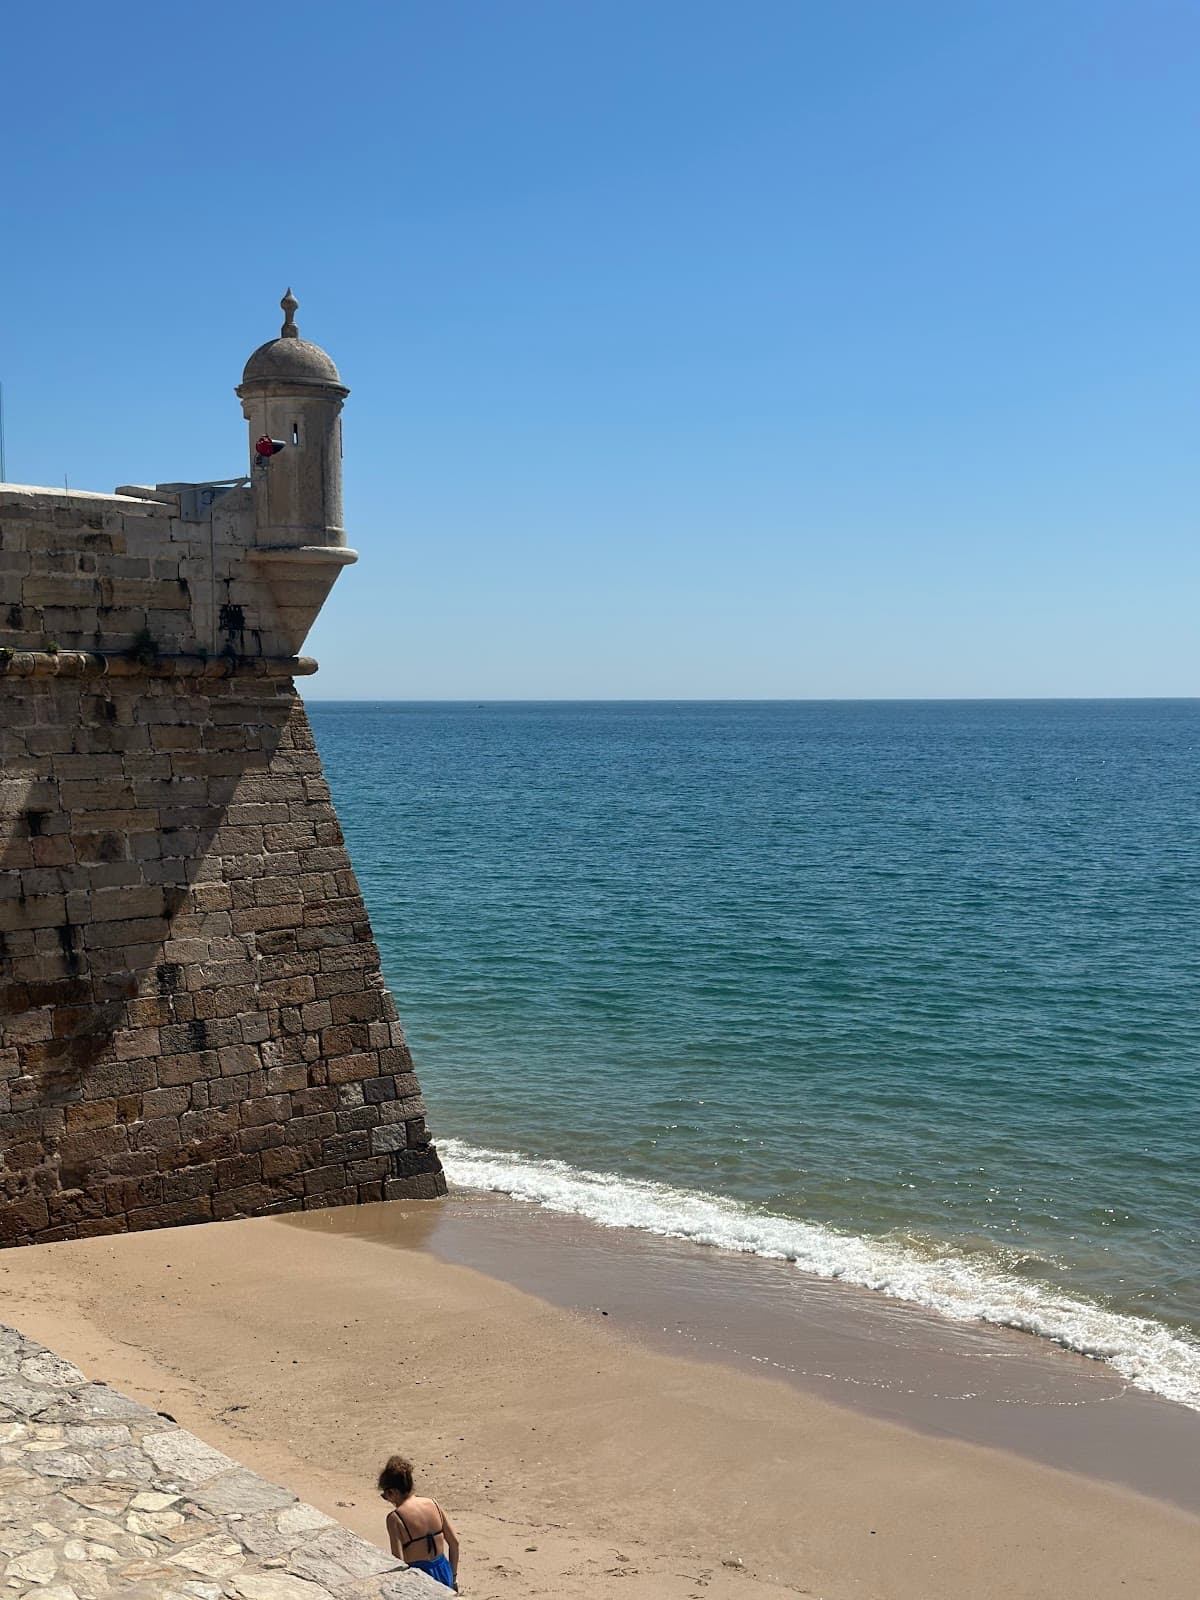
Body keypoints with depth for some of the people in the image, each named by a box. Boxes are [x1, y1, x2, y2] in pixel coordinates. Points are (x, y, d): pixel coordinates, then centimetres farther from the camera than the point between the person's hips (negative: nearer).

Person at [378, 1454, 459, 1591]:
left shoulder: (395, 1517, -14)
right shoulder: (433, 1503, 3)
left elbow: (399, 1561, -19)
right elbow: (454, 1542, 7)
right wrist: (453, 1575, 18)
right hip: (443, 1574, 6)